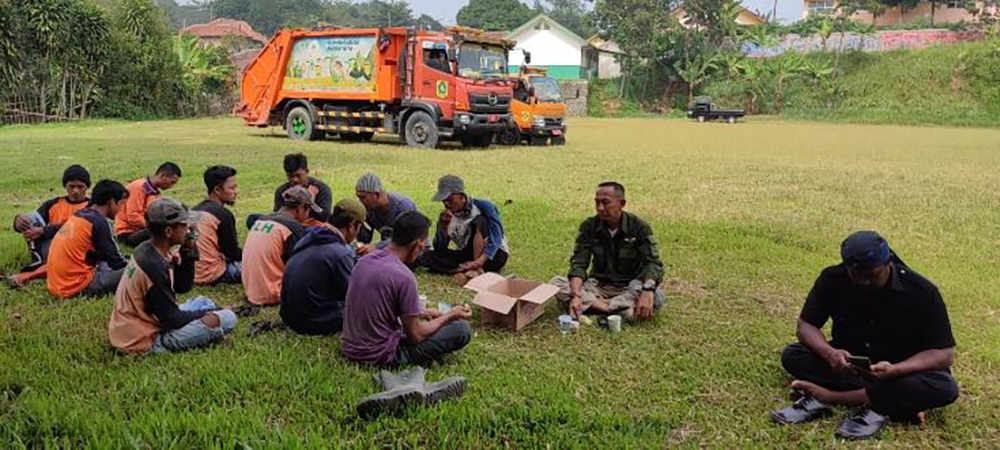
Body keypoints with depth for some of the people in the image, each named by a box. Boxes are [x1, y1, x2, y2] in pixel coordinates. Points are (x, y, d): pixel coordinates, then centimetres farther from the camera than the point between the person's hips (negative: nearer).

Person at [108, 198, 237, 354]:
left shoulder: (145, 250, 2)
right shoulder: (154, 266, -26)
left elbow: (183, 286, 9)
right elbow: (174, 320, -21)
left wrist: (188, 251, -3)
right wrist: (210, 313, -7)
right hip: (144, 342, -9)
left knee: (204, 303, 24)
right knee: (227, 318, -18)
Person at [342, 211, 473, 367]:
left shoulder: (364, 261, 0)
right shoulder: (404, 277, -23)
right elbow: (416, 335, -15)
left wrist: (421, 313, 20)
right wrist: (450, 315, 0)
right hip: (380, 356, -8)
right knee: (462, 328, -7)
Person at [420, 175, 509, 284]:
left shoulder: (483, 206, -14)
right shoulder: (447, 215, -1)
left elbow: (496, 239, -24)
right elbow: (439, 249, -2)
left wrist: (480, 261, -40)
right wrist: (443, 225, -17)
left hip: (494, 255, -4)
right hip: (469, 257, 4)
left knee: (479, 221, -28)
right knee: (428, 256, -15)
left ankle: (476, 270, -35)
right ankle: (470, 271, -30)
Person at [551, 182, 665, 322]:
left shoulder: (639, 228, -12)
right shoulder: (589, 227, -6)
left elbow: (653, 263, -20)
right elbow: (578, 263, -12)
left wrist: (648, 291, -43)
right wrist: (576, 295, -32)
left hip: (629, 289, -2)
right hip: (598, 286, 2)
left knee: (656, 297, -35)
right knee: (556, 284, -23)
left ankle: (593, 304, -27)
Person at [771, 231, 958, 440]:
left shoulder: (922, 291, -18)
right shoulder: (833, 279, -13)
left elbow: (945, 354, -17)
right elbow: (806, 324, -8)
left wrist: (895, 370, -35)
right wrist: (828, 352, -31)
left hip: (901, 371, -1)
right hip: (846, 365, 2)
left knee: (946, 388, -32)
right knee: (792, 355, -22)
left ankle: (829, 395, -31)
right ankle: (880, 404, -29)